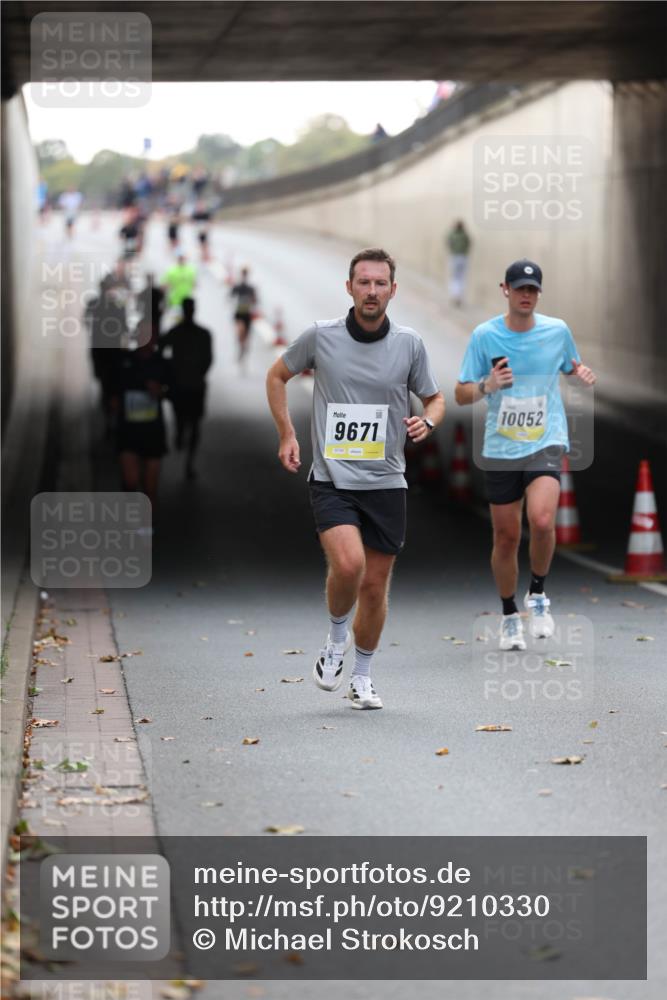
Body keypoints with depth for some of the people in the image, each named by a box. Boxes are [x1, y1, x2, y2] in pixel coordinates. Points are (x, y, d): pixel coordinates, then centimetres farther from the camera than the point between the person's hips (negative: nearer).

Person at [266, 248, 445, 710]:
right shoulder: (320, 336, -3)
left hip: (386, 482, 2)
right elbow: (277, 376, 14)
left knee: (375, 585, 6)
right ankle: (337, 637, 6)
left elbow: (435, 399, 12)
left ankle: (362, 676, 26)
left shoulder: (410, 344, 0)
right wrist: (287, 435, 7)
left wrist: (427, 422, -11)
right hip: (332, 478, -2)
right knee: (348, 564, -24)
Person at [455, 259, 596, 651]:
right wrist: (487, 386, -22)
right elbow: (462, 395, -1)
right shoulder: (484, 335, -2)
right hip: (501, 449, 1)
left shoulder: (557, 330, 2)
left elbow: (573, 367, 21)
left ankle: (538, 595, 1)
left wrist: (584, 374, -3)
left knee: (542, 521, -24)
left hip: (546, 443, -1)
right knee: (506, 537, 5)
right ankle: (510, 615, 26)